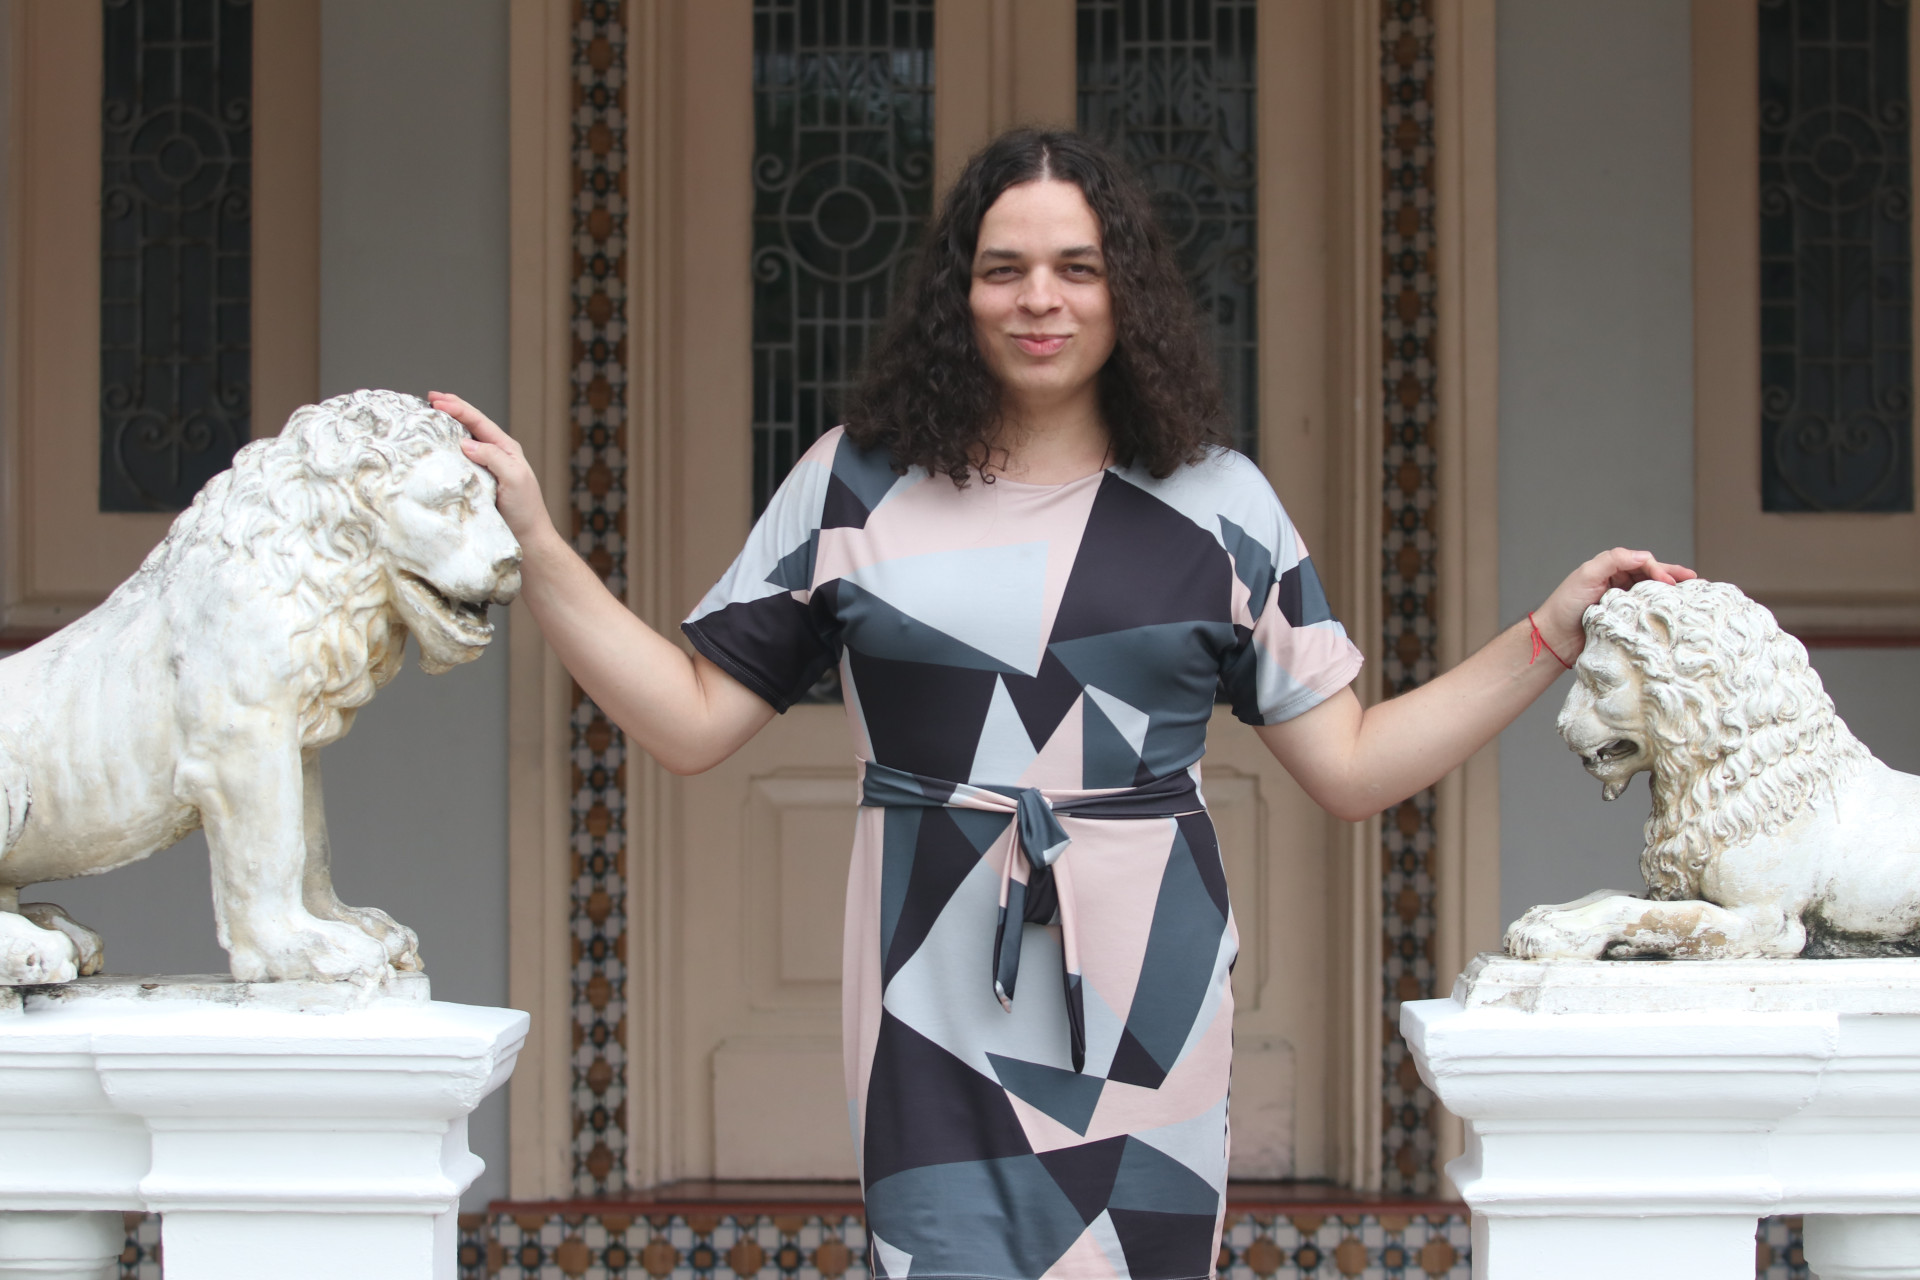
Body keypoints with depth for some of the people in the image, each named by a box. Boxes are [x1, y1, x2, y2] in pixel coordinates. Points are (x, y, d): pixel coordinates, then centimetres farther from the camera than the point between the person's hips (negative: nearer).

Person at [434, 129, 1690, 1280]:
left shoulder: (1217, 501, 8)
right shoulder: (857, 485, 7)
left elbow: (1351, 766, 8)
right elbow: (693, 720, 6)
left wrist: (1550, 634, 2)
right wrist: (536, 544, 0)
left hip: (1143, 990, 1)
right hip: (940, 997, -1)